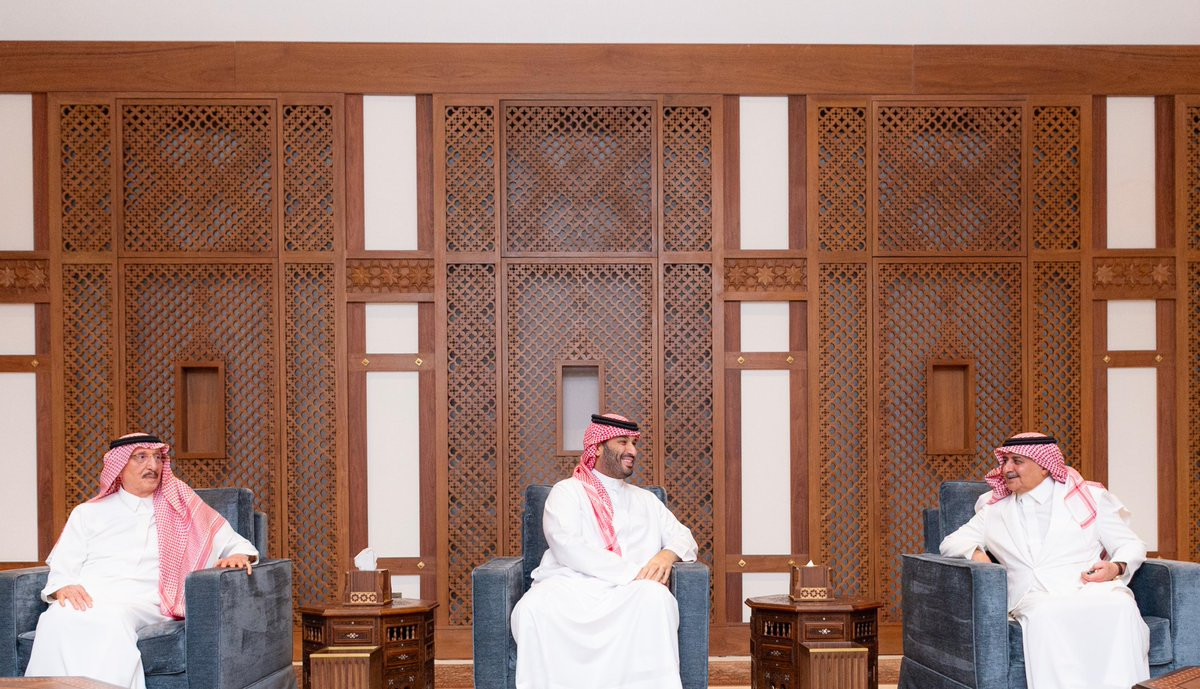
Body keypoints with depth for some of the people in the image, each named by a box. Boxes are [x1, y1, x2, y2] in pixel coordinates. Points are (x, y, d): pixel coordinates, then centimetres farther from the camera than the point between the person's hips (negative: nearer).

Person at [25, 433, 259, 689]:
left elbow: (234, 543, 22)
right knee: (58, 619, -35)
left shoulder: (181, 510, 21)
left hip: (141, 603, -1)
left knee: (112, 619, -38)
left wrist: (239, 554, -3)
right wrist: (64, 588, -8)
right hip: (86, 600, 1)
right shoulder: (88, 513, 24)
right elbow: (62, 569, 16)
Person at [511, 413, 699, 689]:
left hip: (629, 593, 3)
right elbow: (567, 548, -5)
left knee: (656, 597, -34)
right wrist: (631, 572, -12)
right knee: (534, 607, -37)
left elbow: (683, 537, 25)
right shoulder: (567, 491, 12)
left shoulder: (646, 500, 29)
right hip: (569, 584, -3)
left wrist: (668, 554, -2)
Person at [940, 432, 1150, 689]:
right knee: (1044, 616, -38)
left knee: (1120, 606, -37)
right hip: (1035, 598, 0)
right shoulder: (996, 510, 25)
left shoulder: (1089, 496, 18)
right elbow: (950, 543, 24)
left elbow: (1131, 545, 18)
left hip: (1091, 587, 0)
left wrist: (1116, 567, -6)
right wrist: (974, 552, -1)